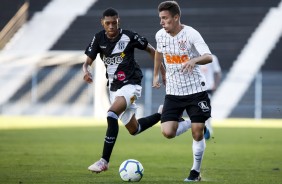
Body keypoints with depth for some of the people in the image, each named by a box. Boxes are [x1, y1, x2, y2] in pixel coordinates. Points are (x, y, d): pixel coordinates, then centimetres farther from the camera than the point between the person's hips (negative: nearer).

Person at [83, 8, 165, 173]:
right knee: (134, 129, 15)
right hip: (114, 87, 6)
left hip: (131, 84, -6)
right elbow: (87, 62, -3)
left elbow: (151, 50, 1)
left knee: (111, 116, -29)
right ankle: (162, 115, 43)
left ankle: (104, 161, -26)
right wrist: (86, 71, -26)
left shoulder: (129, 37, -12)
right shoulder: (99, 39, -2)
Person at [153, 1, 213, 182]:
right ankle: (190, 123, 22)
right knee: (168, 132, -10)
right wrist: (156, 75, 25)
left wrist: (194, 60, -45)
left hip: (196, 90, -4)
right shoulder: (160, 35, 0)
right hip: (173, 92, 4)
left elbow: (209, 57, -26)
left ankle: (196, 171, 16)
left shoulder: (191, 34, -16)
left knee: (197, 133, -3)